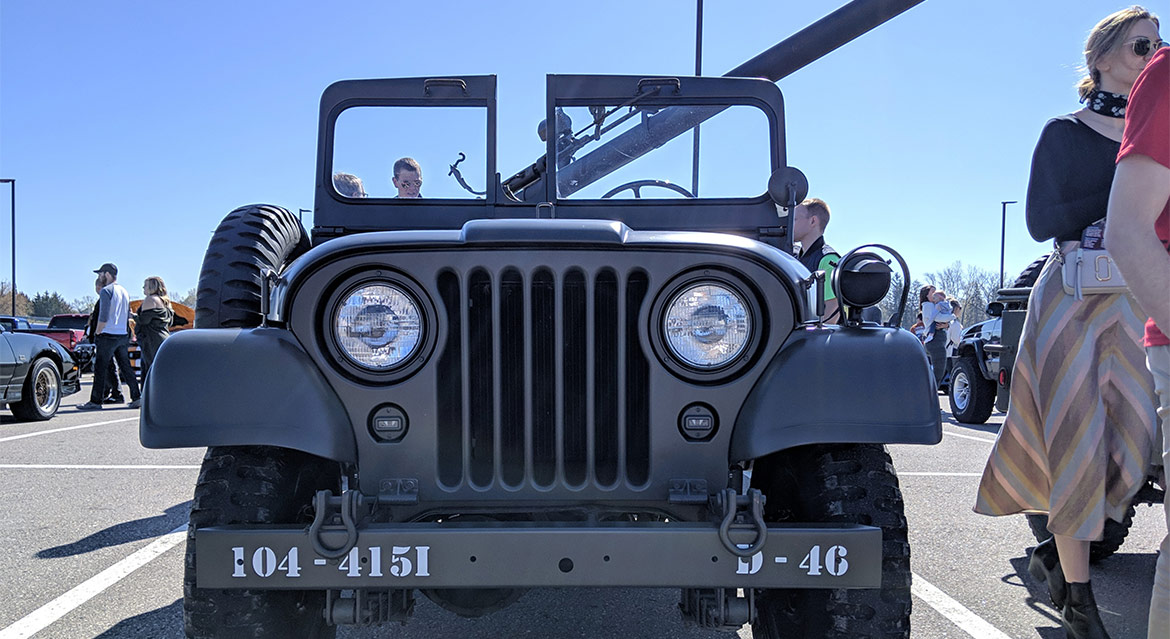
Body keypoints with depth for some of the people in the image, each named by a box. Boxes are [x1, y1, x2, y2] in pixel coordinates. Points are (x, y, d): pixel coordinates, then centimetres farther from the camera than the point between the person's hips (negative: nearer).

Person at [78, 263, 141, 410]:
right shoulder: (124, 292, 16)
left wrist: (97, 332, -6)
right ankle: (136, 397, 7)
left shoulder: (106, 291, -9)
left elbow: (104, 316, -17)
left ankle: (95, 401, -1)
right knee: (126, 367, 10)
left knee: (100, 369, -3)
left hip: (108, 335, -8)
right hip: (123, 336, 8)